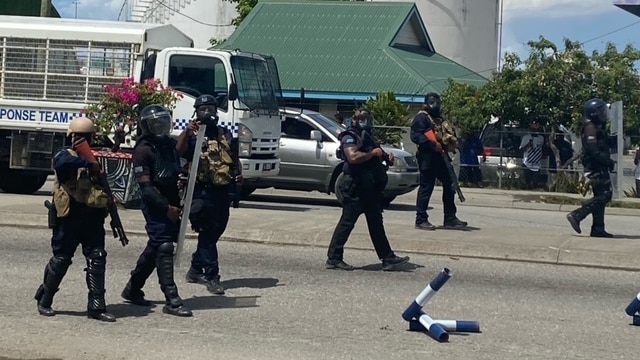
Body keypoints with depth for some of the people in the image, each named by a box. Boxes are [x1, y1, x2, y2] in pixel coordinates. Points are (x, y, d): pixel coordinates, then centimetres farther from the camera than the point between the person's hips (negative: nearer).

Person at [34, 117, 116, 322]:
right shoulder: (64, 155, -2)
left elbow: (101, 186, 28)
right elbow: (64, 163, -28)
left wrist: (108, 198, 10)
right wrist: (88, 164, -33)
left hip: (92, 217, 5)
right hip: (69, 216, -5)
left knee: (97, 259, -3)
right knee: (61, 259, 2)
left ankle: (96, 306, -1)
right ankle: (44, 301, 19)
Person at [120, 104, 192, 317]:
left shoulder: (167, 143, 13)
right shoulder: (143, 150, -11)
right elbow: (145, 186, -17)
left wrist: (188, 132, 27)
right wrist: (166, 208, -23)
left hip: (171, 205, 9)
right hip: (156, 206, -9)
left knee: (155, 248, 16)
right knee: (164, 248, -12)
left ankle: (132, 289, 30)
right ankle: (171, 301, -14)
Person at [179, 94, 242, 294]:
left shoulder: (225, 135, 16)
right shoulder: (192, 135, -2)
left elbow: (234, 159, 27)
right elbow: (179, 152, -22)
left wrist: (237, 174, 8)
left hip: (222, 191, 6)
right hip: (202, 191, -6)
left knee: (215, 232, 12)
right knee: (207, 233, -9)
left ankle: (195, 270, 27)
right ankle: (212, 277, -7)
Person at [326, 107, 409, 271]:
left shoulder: (367, 137, 19)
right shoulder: (350, 137, -10)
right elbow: (353, 157, -28)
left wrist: (385, 157, 15)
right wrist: (373, 153, -18)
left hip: (370, 188, 10)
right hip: (355, 188, -9)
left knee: (376, 223, 11)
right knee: (347, 222, -6)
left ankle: (388, 259, 14)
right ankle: (333, 258, -1)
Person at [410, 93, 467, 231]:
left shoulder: (439, 118, 22)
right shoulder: (421, 117, -7)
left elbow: (447, 134, 30)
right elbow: (415, 136, -19)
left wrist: (453, 142, 8)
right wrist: (433, 144, -25)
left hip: (440, 157, 10)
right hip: (427, 157, -9)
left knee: (449, 185, 11)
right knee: (426, 188, -6)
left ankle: (450, 218, 18)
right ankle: (421, 220, -1)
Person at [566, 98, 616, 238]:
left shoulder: (598, 127, 18)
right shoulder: (590, 127, -15)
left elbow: (607, 144, 23)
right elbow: (594, 151, -22)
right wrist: (610, 162, -20)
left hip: (600, 168, 10)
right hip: (595, 168, -10)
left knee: (601, 196, 10)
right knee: (603, 195, -14)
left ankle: (598, 229, 12)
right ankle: (576, 216, -14)